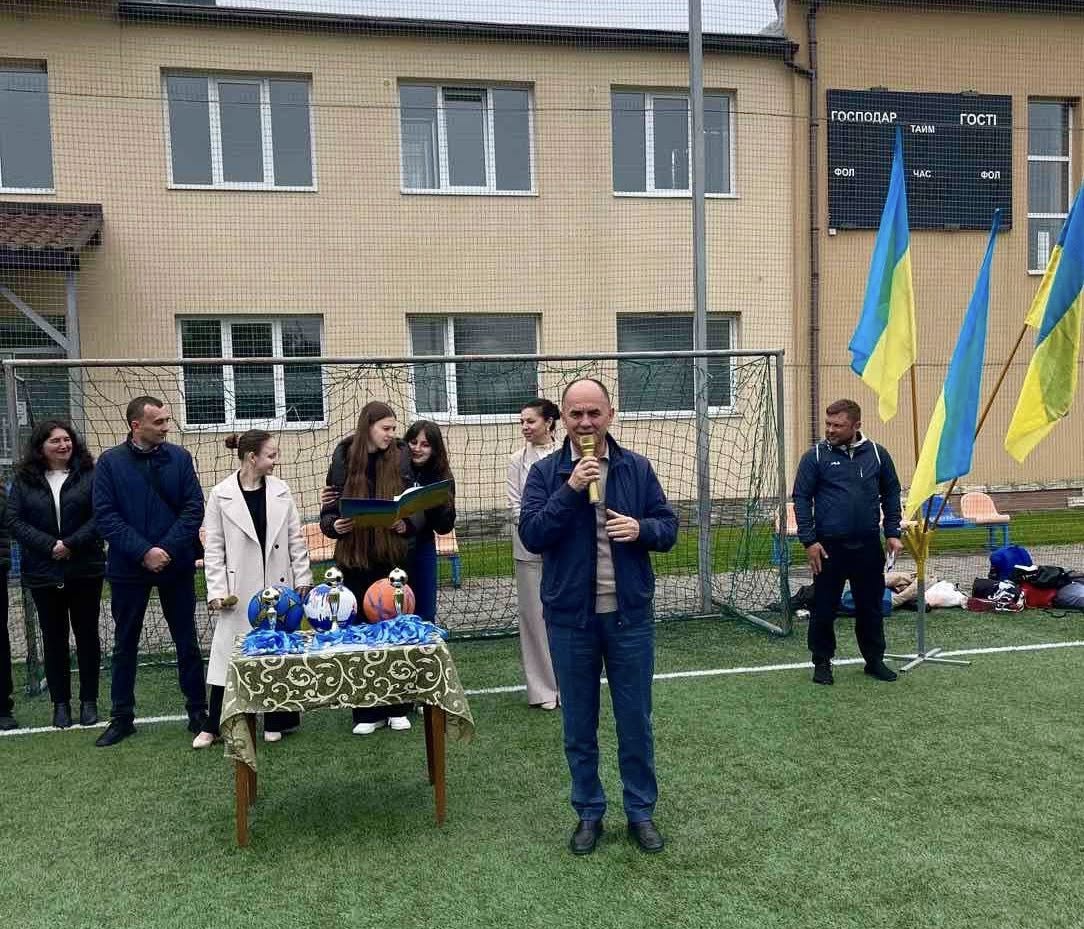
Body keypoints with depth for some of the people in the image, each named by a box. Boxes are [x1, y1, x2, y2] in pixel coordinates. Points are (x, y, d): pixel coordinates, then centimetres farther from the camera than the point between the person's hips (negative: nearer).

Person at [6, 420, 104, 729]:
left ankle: (89, 700, 17)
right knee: (54, 637, 9)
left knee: (86, 633, 7)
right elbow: (14, 521, -3)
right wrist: (49, 545, -16)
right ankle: (60, 702, 18)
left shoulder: (89, 475, -2)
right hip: (43, 573, 2)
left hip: (85, 570, -1)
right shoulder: (24, 480, 4)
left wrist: (71, 544, -18)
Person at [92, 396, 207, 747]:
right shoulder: (110, 462, -4)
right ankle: (122, 717, 25)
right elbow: (105, 516, -8)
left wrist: (167, 549, -15)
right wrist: (144, 552, -17)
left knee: (187, 640, 8)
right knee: (125, 643, 11)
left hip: (176, 565, 0)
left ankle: (197, 711, 20)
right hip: (128, 567, 0)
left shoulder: (179, 457, -1)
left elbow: (194, 507, -4)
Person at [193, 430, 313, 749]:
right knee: (229, 653, 2)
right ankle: (212, 726, 15)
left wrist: (303, 579, 3)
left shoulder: (281, 492, 3)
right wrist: (217, 590, -8)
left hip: (277, 587, 3)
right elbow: (213, 547, -3)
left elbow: (296, 540, 6)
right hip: (239, 589, -2)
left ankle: (275, 721, 22)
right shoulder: (221, 495, -4)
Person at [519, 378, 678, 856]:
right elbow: (531, 535, -13)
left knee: (635, 722, 11)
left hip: (630, 614, 1)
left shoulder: (637, 468, 2)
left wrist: (641, 528, -17)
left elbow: (668, 526, 5)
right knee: (579, 726, 12)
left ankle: (641, 811, 28)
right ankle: (589, 813, 29)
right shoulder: (545, 472, -3)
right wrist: (570, 490, -22)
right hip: (570, 616, 0)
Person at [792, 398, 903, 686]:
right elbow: (801, 498, -3)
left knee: (871, 607, 12)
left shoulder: (877, 454, 4)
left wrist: (892, 533, 5)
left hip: (868, 546, 2)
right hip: (828, 546, -2)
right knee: (824, 608, 5)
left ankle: (874, 660, 28)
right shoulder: (815, 456, -4)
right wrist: (809, 540, -9)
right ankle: (822, 662, 20)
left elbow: (891, 494, 12)